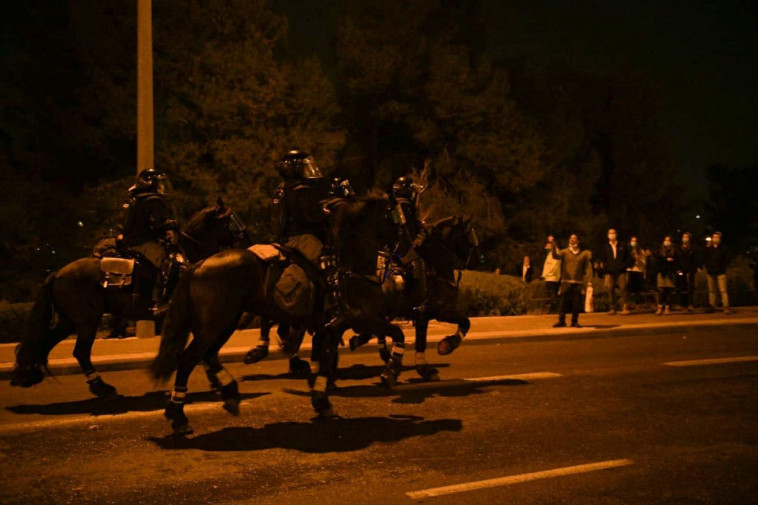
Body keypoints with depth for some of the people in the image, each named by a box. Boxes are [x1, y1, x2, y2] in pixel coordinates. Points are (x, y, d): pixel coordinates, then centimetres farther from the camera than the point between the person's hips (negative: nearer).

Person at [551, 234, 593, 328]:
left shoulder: (584, 254, 10)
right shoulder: (564, 252, 7)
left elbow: (588, 267, 7)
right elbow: (555, 256, -11)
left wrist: (589, 279, -5)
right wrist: (553, 247, -29)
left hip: (578, 282, 1)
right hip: (566, 281, -1)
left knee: (576, 303, 2)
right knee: (564, 302, -3)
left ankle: (574, 321, 13)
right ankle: (561, 321, 5)